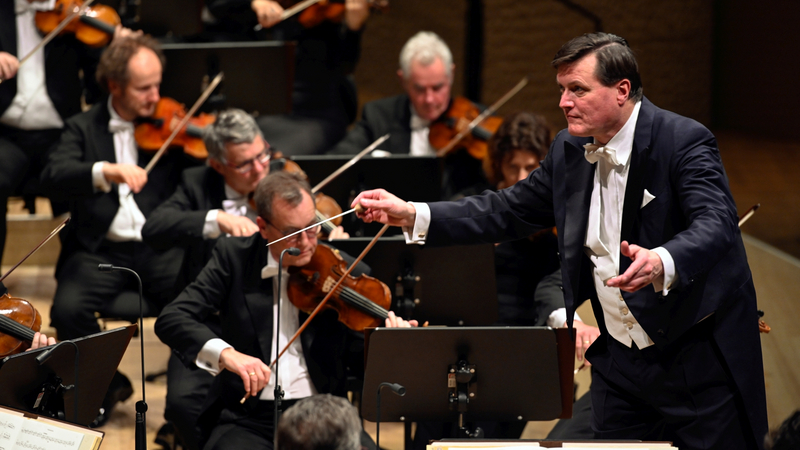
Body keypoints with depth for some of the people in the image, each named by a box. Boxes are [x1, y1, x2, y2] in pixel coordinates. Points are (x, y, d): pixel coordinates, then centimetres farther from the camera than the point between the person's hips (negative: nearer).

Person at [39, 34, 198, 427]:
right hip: (101, 251, 0)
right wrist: (105, 171, -30)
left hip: (161, 248, 0)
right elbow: (52, 177, -11)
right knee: (68, 309, -26)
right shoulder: (84, 128, 7)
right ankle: (107, 386, 2)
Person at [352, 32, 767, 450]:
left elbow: (715, 224, -31)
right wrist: (412, 215, 4)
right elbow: (509, 210, 13)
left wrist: (661, 263, -52)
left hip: (698, 362, -6)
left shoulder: (684, 141, -16)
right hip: (619, 362, 6)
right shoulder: (570, 150, 6)